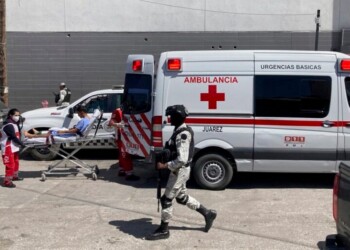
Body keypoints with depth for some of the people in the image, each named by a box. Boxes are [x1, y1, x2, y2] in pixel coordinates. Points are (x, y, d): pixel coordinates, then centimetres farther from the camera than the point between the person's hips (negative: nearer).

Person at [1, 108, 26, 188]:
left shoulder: (14, 124, 12)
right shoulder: (8, 126, -21)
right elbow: (14, 137, -23)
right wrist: (22, 144, -20)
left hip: (14, 148, 10)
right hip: (8, 148, -10)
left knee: (16, 162, 23)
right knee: (10, 165, -10)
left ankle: (14, 176, 40)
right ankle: (7, 181, -5)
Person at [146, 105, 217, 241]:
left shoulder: (183, 134, -25)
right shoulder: (180, 130, 7)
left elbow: (182, 160, -30)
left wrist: (165, 165, -23)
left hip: (180, 171, -10)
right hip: (179, 170, 10)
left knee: (166, 199, 0)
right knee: (182, 197, 22)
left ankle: (163, 230, 13)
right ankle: (208, 214, 32)